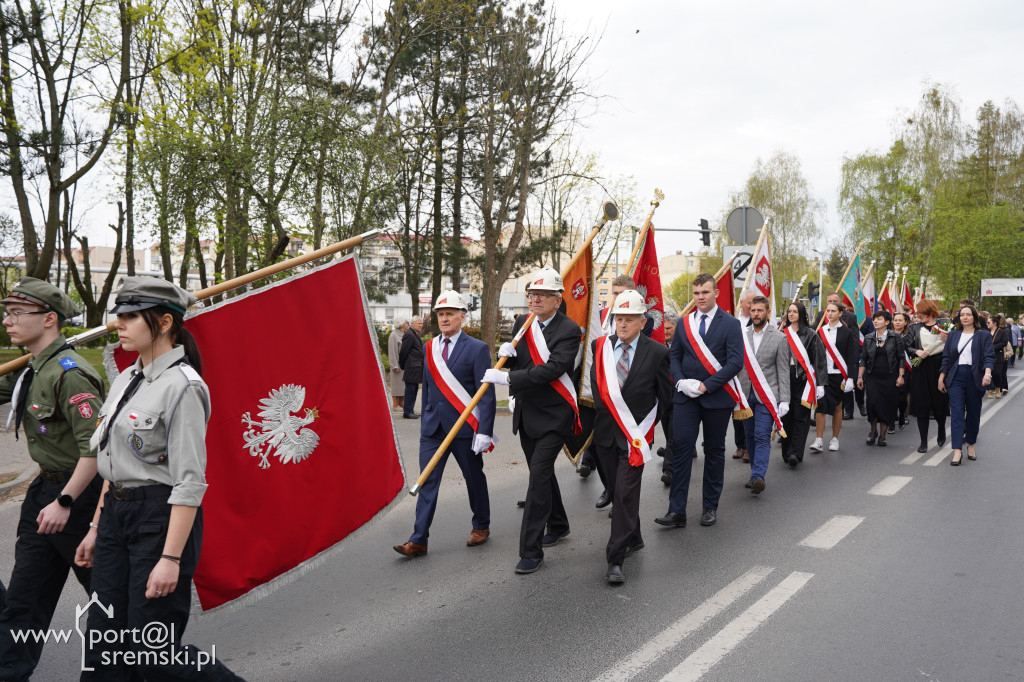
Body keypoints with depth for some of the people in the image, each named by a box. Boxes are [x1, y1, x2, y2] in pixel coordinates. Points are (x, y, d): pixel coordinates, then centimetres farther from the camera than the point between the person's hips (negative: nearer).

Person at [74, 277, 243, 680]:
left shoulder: (182, 386, -17)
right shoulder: (126, 380, 11)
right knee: (104, 641, 12)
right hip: (115, 513, 8)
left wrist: (171, 557, -21)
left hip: (161, 517, -8)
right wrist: (96, 528, 18)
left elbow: (190, 483, -20)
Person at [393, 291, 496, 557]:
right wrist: (426, 420, 16)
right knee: (427, 481, 0)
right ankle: (418, 540, 3)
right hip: (433, 427, 4)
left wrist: (484, 432, -16)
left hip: (464, 427, -4)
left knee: (474, 478, 12)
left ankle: (481, 526, 32)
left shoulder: (477, 349, -7)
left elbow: (487, 394, -10)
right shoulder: (429, 348, 9)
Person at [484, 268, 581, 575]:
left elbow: (552, 369, -26)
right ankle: (558, 525, 41)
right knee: (541, 471, 20)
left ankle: (531, 550, -7)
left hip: (554, 414, -7)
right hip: (526, 413, 7)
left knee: (539, 473, -13)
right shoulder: (522, 324, 7)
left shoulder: (569, 330, -14)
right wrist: (507, 353, -8)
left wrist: (507, 377, -28)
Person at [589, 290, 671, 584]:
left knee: (626, 493, -9)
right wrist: (605, 412, 8)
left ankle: (615, 559, -7)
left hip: (636, 433, -4)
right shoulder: (599, 346, 3)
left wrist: (647, 425, 4)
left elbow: (665, 396, 3)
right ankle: (634, 538, 35)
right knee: (617, 491, 15)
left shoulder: (657, 352, -6)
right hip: (606, 431, 4)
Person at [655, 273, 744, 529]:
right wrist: (681, 381, -8)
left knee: (714, 450, 9)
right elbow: (674, 355, 10)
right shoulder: (684, 323, 8)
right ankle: (677, 511, -3)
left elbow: (736, 362, -10)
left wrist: (705, 385, -16)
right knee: (681, 448, -5)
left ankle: (710, 507, 22)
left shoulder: (730, 324, -3)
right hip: (686, 396, 2)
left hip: (717, 397, -2)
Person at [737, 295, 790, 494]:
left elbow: (783, 371, -1)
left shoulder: (779, 338, 0)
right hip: (746, 394, 4)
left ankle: (758, 477, -20)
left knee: (762, 437, -12)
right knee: (750, 437, 11)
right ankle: (756, 473, 23)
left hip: (767, 396, -4)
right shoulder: (741, 335, 7)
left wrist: (784, 401, -6)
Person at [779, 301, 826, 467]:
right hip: (784, 378, 3)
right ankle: (787, 452, 13)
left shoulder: (810, 335, 1)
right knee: (786, 416, 5)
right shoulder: (782, 333, 10)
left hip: (803, 379, -3)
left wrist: (820, 384, -6)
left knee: (800, 417, -5)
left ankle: (795, 453, -11)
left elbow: (819, 360, -1)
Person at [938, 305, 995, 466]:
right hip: (956, 378, 1)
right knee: (956, 413, -8)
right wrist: (941, 378, 7)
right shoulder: (953, 335, 11)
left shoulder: (984, 336, 3)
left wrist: (987, 372, -25)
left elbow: (989, 356, -7)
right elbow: (946, 358, 12)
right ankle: (957, 451, -11)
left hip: (975, 378, -1)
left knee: (973, 413, 8)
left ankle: (971, 445, 24)